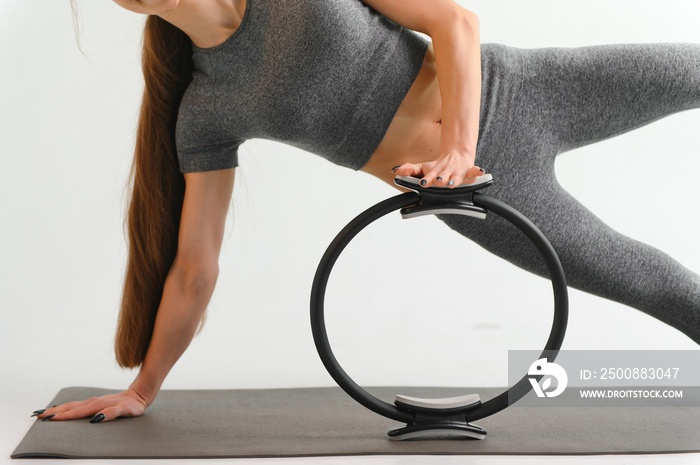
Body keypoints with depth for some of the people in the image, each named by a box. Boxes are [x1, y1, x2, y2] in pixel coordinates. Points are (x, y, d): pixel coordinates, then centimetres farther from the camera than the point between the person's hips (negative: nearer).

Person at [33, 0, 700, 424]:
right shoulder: (205, 114, -5)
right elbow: (194, 267, 1)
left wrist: (459, 146, -24)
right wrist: (142, 389, 6)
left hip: (521, 88, 0)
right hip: (489, 188, 1)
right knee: (644, 279, 12)